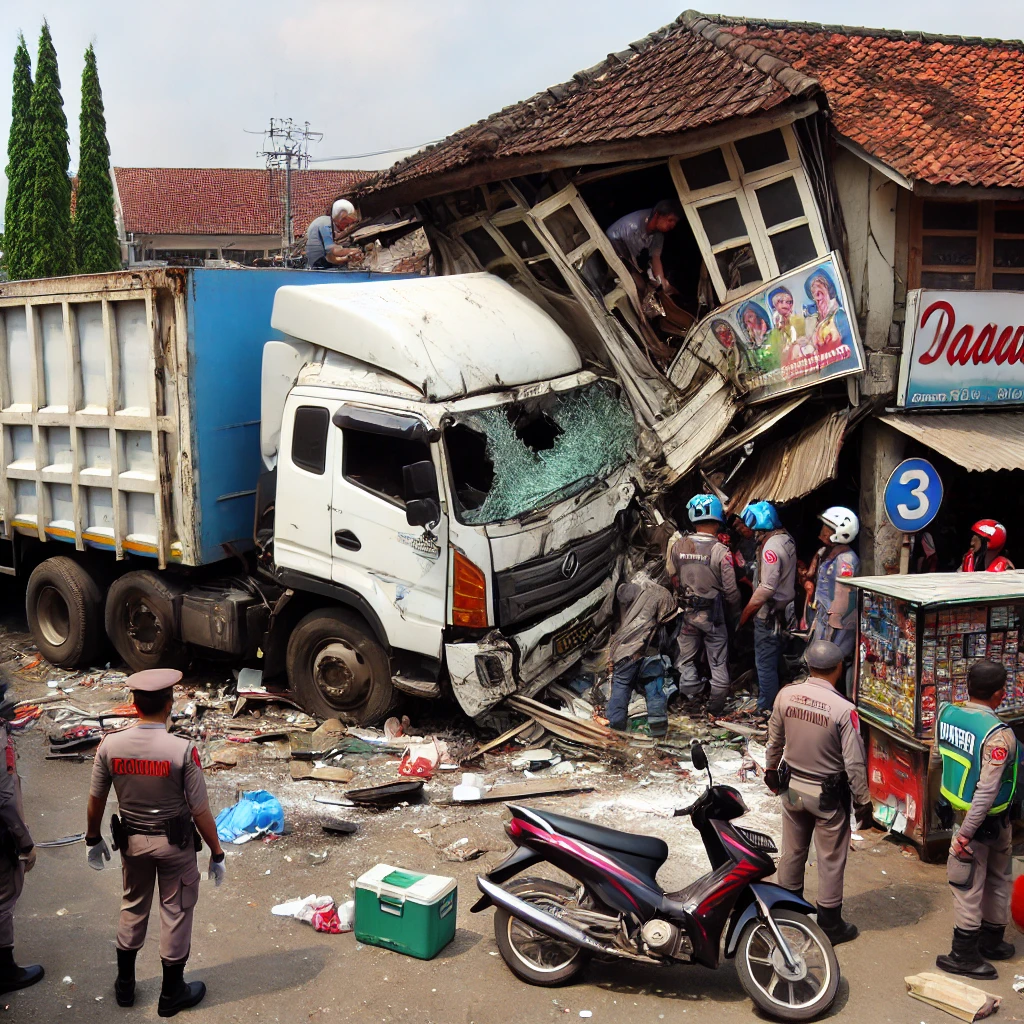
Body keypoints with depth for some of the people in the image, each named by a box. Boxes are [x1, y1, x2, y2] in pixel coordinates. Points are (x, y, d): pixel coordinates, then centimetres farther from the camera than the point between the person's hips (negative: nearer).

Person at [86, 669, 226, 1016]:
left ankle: (125, 985, 38)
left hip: (132, 839, 3)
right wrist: (217, 853, -4)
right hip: (174, 843, -3)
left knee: (133, 909, 23)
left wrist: (93, 838, 16)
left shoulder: (110, 745, -14)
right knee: (176, 913, 14)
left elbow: (96, 800, -1)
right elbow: (200, 811, -17)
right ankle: (171, 994, 27)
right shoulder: (183, 750, -23)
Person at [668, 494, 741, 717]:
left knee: (686, 657, 19)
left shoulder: (678, 546, -8)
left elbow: (673, 578, 5)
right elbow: (731, 590, -13)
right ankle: (716, 707, 19)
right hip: (714, 614, -2)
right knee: (718, 662, 12)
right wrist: (735, 612, 5)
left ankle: (690, 689, 5)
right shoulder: (721, 551, -18)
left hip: (689, 612, 2)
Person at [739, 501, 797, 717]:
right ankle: (769, 701, 32)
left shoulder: (771, 548, -23)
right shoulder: (786, 539, 6)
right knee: (773, 661, 20)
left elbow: (766, 589, -26)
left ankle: (766, 709, 10)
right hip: (783, 611, 10)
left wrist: (744, 617, -20)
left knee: (765, 664, 1)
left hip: (769, 615, -10)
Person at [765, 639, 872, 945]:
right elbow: (854, 763, -18)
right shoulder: (843, 709, -24)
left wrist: (771, 770, 23)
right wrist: (863, 802, -5)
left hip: (792, 786, 5)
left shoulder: (786, 696, -11)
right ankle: (830, 926, 24)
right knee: (831, 861, 12)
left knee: (792, 852, 21)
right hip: (829, 794, -4)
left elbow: (774, 741, 5)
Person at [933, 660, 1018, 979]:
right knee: (998, 878, 18)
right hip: (992, 819, -4)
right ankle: (992, 939, 33)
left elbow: (935, 757, 8)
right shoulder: (999, 735, -26)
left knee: (969, 886, 13)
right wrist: (967, 832, -23)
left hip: (959, 808, 4)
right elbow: (987, 791, -28)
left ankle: (965, 953, 19)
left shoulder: (946, 714, -8)